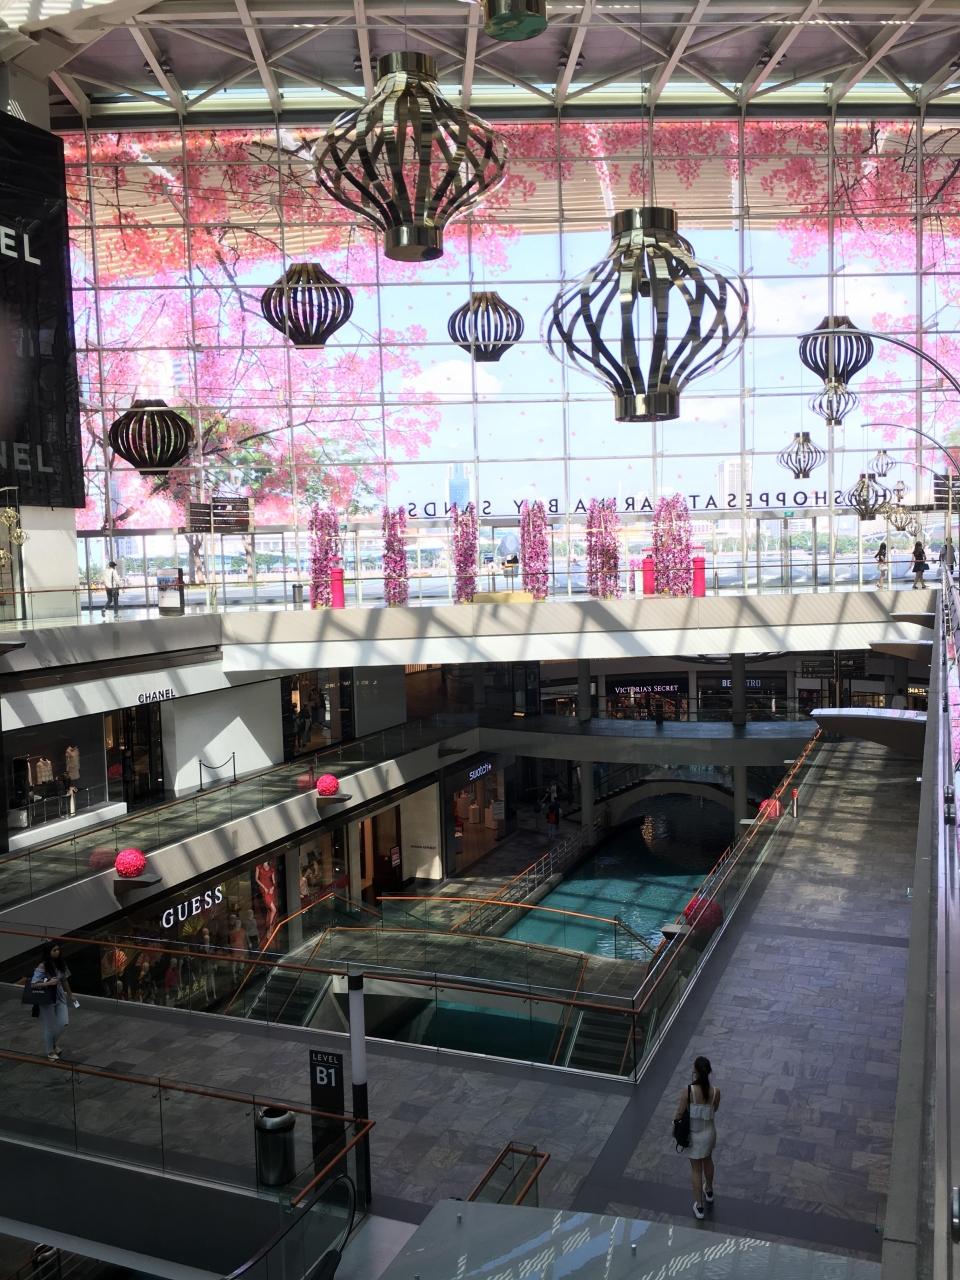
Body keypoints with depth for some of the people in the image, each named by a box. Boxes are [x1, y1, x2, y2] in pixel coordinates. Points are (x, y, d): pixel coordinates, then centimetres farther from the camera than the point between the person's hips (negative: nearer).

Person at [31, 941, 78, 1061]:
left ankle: (54, 1042, 34)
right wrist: (48, 983, -34)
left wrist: (70, 994, 17)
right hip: (47, 1000, -5)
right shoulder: (42, 967, -20)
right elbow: (33, 984, -22)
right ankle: (50, 1052, 27)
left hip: (60, 997, 5)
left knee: (64, 1023, 4)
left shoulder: (59, 964, -1)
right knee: (50, 1026, 7)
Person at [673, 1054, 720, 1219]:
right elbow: (714, 1110, 1)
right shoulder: (715, 1092, -20)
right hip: (709, 1133, 3)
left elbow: (678, 1115, -19)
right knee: (707, 1161, 31)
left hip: (693, 1135, -3)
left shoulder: (687, 1091, -29)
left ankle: (699, 1206, 29)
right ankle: (709, 1192, 54)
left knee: (696, 1169, 17)